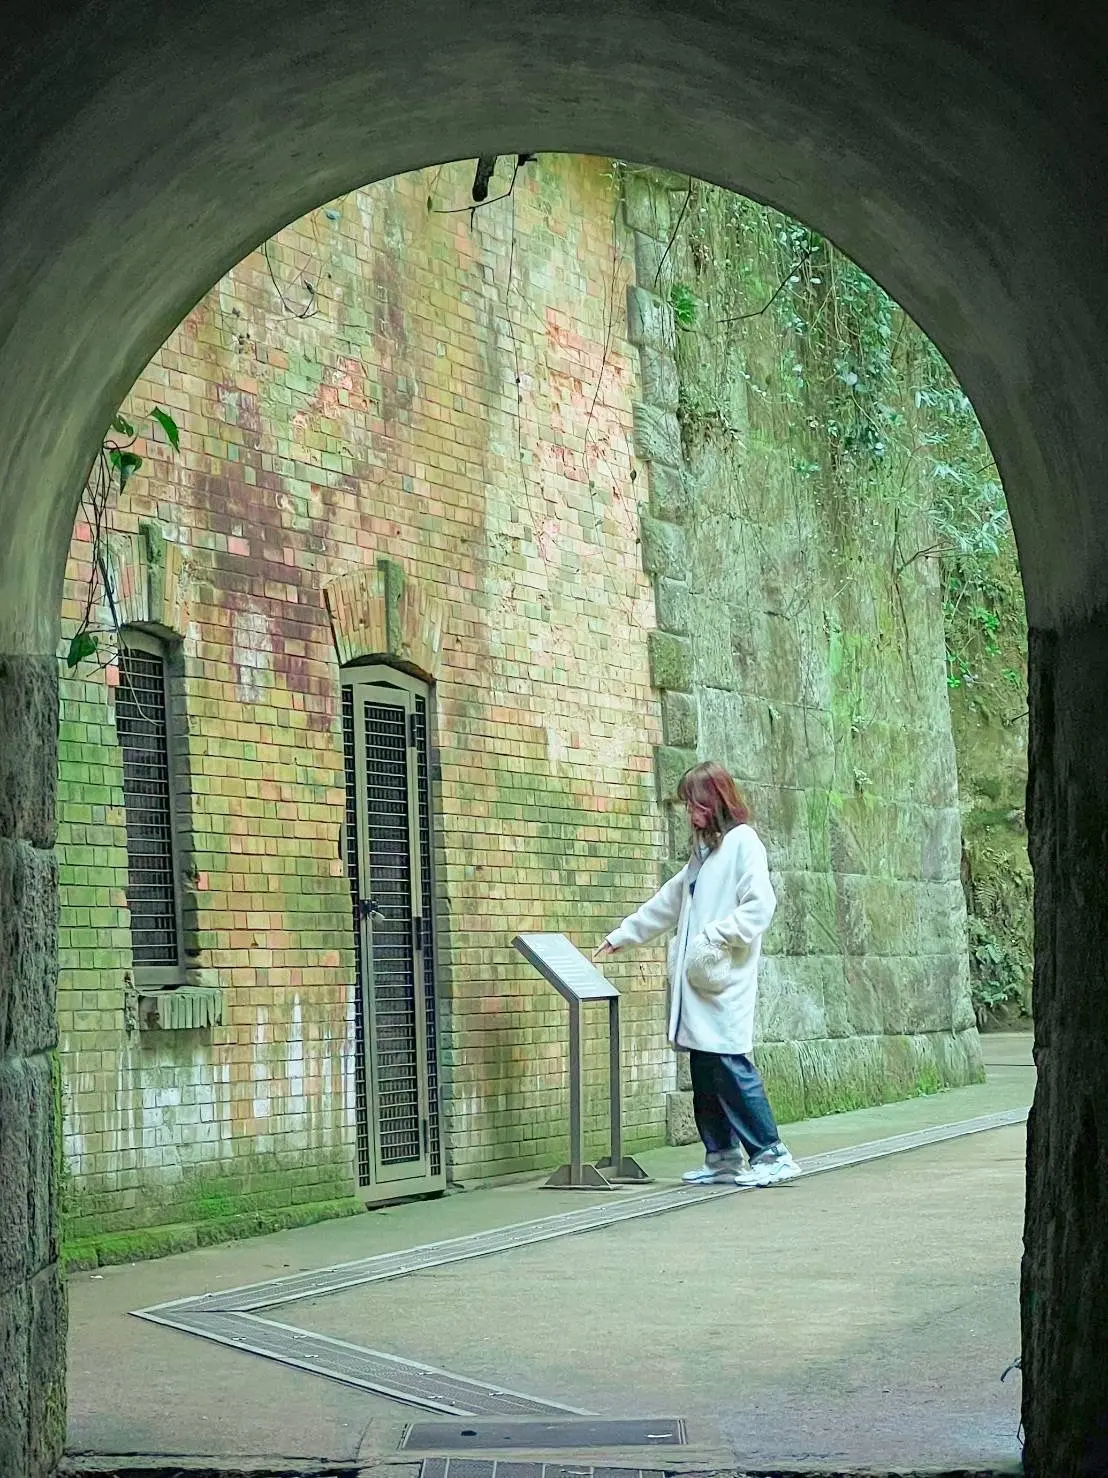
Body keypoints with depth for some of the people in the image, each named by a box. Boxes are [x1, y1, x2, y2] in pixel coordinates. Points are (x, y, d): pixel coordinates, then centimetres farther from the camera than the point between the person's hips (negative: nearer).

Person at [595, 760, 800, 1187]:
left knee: (730, 1065, -12)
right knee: (705, 1071, 7)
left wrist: (714, 935, -17)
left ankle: (771, 1155, -8)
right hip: (696, 982, 8)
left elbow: (760, 905, -14)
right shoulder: (703, 849, 21)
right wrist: (620, 937, 30)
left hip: (725, 981, -8)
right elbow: (667, 903, 29)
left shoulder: (743, 842, -5)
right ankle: (722, 1156, 12)